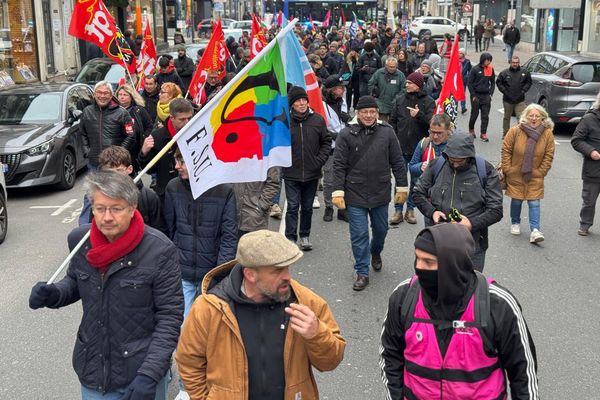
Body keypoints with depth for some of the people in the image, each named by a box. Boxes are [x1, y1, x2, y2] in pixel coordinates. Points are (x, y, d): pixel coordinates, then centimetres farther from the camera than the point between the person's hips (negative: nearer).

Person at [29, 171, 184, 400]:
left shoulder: (159, 250, -18)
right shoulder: (80, 240, -5)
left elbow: (170, 316, -15)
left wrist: (149, 374, -22)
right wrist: (54, 294, -7)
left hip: (141, 372, -4)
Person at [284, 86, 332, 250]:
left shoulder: (317, 119, -2)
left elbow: (326, 141, 7)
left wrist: (320, 160, -3)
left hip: (312, 174, 3)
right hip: (291, 174, -3)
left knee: (307, 207, 15)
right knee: (293, 207, 0)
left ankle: (305, 236, 29)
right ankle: (290, 238, 8)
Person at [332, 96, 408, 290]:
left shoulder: (387, 132, -2)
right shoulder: (346, 134, -7)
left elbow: (397, 162, 5)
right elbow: (339, 165, -5)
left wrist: (402, 187, 5)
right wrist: (338, 191, -10)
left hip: (381, 193, 2)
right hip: (355, 194, -2)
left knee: (381, 229, 19)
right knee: (359, 234, 1)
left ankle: (376, 252, 49)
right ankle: (362, 273, 12)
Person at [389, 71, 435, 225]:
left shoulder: (428, 102, -2)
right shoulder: (399, 99, 5)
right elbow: (392, 121, 8)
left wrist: (419, 115, -24)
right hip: (401, 147, 1)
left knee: (416, 181, 9)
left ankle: (410, 210, 22)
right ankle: (398, 210, 13)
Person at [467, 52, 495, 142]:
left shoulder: (491, 69, 4)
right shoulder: (475, 69, -7)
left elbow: (493, 82, 13)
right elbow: (469, 83, -5)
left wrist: (491, 94, 3)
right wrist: (473, 95, -8)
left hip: (486, 96, 3)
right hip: (476, 95, -3)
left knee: (485, 116, 0)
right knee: (474, 114, 6)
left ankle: (483, 133, 4)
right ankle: (471, 130, 29)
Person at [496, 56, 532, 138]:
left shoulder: (525, 73, 1)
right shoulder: (504, 73, 0)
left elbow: (529, 82, 11)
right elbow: (498, 82, 7)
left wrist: (523, 90, -1)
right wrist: (504, 91, -2)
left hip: (520, 100, -1)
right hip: (507, 100, 1)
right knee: (507, 117, 14)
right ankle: (505, 133, 27)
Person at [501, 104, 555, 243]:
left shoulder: (547, 134, -8)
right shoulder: (515, 131, -11)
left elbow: (549, 155, -1)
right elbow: (506, 151, -5)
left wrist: (541, 172, -4)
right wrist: (507, 169, -7)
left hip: (535, 176, 0)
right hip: (515, 175, 0)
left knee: (534, 203, -5)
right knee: (516, 201, 11)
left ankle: (535, 231, -5)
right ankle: (515, 223, 34)